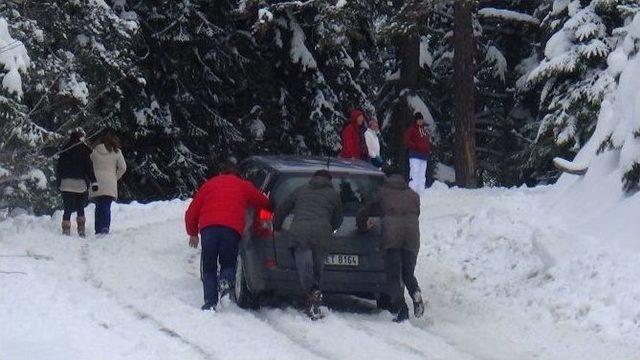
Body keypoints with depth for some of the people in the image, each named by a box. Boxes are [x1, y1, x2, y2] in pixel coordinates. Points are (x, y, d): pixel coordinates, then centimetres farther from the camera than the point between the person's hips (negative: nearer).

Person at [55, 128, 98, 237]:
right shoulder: (83, 149, -1)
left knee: (68, 209, 3)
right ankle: (81, 230, 4)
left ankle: (66, 231, -6)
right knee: (80, 208, 12)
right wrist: (93, 181, -5)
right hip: (80, 183, -2)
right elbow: (89, 166, -5)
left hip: (66, 183, 2)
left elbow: (58, 167, 12)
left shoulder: (65, 150, 9)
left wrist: (58, 182, 20)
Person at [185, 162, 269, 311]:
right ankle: (226, 280, -17)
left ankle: (210, 302, -7)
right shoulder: (244, 186, 25)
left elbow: (191, 213, 23)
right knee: (228, 263, 16)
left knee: (208, 267, 9)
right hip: (232, 229, 0)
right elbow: (264, 203, 26)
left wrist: (193, 233, 37)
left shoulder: (209, 185, 26)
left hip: (208, 227, 0)